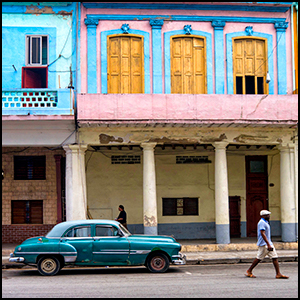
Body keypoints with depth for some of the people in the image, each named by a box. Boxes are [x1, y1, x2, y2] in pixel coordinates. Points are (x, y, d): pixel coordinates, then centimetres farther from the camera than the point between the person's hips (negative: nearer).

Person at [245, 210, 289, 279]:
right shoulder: (261, 223, -15)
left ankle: (278, 274, -2)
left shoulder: (265, 222, 17)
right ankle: (249, 271, 12)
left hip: (268, 243, 10)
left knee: (275, 257, 0)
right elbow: (262, 234, -24)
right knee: (259, 258, -2)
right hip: (264, 244, -10)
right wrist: (268, 245, -29)